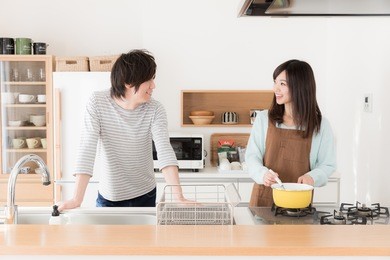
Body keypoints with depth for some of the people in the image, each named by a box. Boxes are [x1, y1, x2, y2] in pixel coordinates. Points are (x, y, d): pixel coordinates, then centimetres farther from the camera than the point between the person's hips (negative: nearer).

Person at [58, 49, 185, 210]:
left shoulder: (155, 110, -14)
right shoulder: (97, 102, -15)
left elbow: (164, 150, -25)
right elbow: (87, 148, -21)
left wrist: (179, 197, -37)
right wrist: (77, 199, -29)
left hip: (145, 196, 1)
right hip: (108, 196, -1)